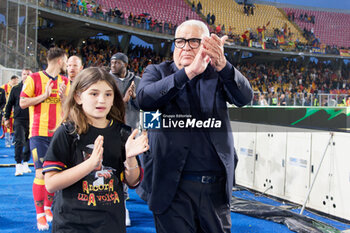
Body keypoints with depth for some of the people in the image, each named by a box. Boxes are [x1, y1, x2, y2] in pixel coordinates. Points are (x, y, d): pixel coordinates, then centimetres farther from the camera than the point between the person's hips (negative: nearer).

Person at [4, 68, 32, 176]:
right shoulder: (15, 89, 5)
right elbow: (9, 104, 12)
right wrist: (7, 118, 9)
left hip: (31, 120, 1)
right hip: (19, 119, -1)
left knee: (29, 143, 7)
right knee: (19, 142, -9)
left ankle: (25, 164, 21)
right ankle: (18, 165, -6)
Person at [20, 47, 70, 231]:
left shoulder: (65, 81, 13)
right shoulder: (34, 78, -2)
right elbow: (22, 103, -5)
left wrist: (63, 96, -5)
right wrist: (44, 95, -13)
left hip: (58, 133, 5)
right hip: (39, 133, -5)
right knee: (41, 173, -9)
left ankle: (48, 208, 25)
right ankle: (40, 215, 1)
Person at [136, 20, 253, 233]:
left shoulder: (218, 74, 8)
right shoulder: (158, 72, 5)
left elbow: (245, 97, -11)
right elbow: (144, 99, -17)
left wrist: (222, 65, -31)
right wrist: (189, 72, -30)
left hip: (216, 186, 2)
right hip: (173, 187, -2)